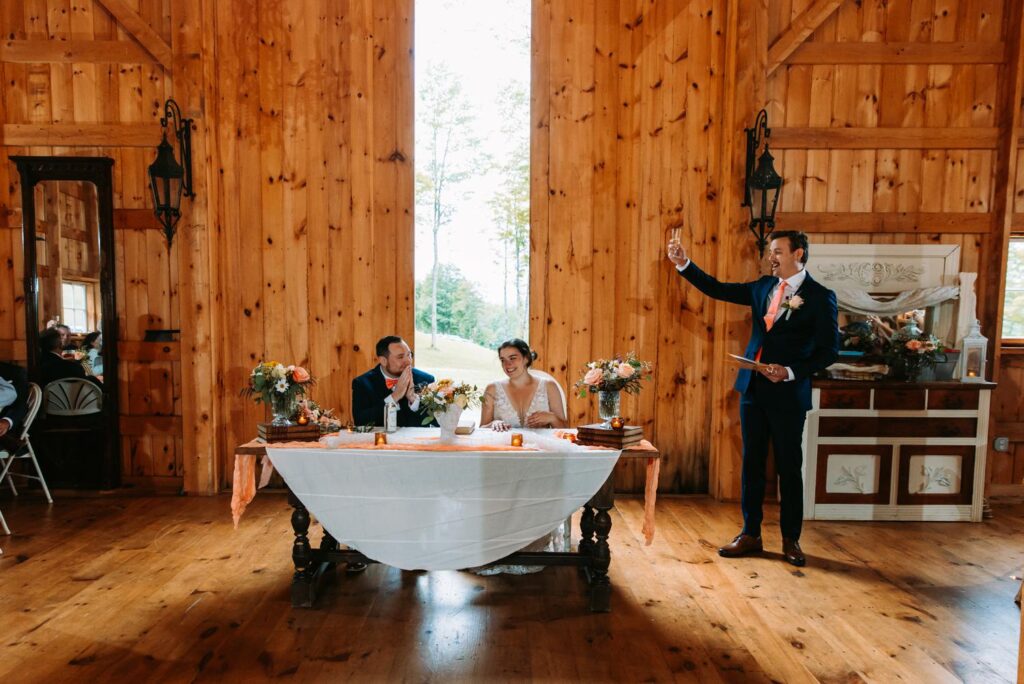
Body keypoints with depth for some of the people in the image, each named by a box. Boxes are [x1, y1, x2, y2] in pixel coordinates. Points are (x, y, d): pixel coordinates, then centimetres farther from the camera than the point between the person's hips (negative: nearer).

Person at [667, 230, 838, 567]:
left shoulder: (820, 297, -6)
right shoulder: (764, 287, 9)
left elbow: (829, 350, -7)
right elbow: (717, 289, 9)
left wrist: (790, 372, -18)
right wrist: (684, 264, -1)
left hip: (788, 393, -5)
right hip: (753, 388, 5)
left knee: (789, 468, 7)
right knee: (751, 464, 11)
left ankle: (791, 540, 23)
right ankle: (750, 535, 22)